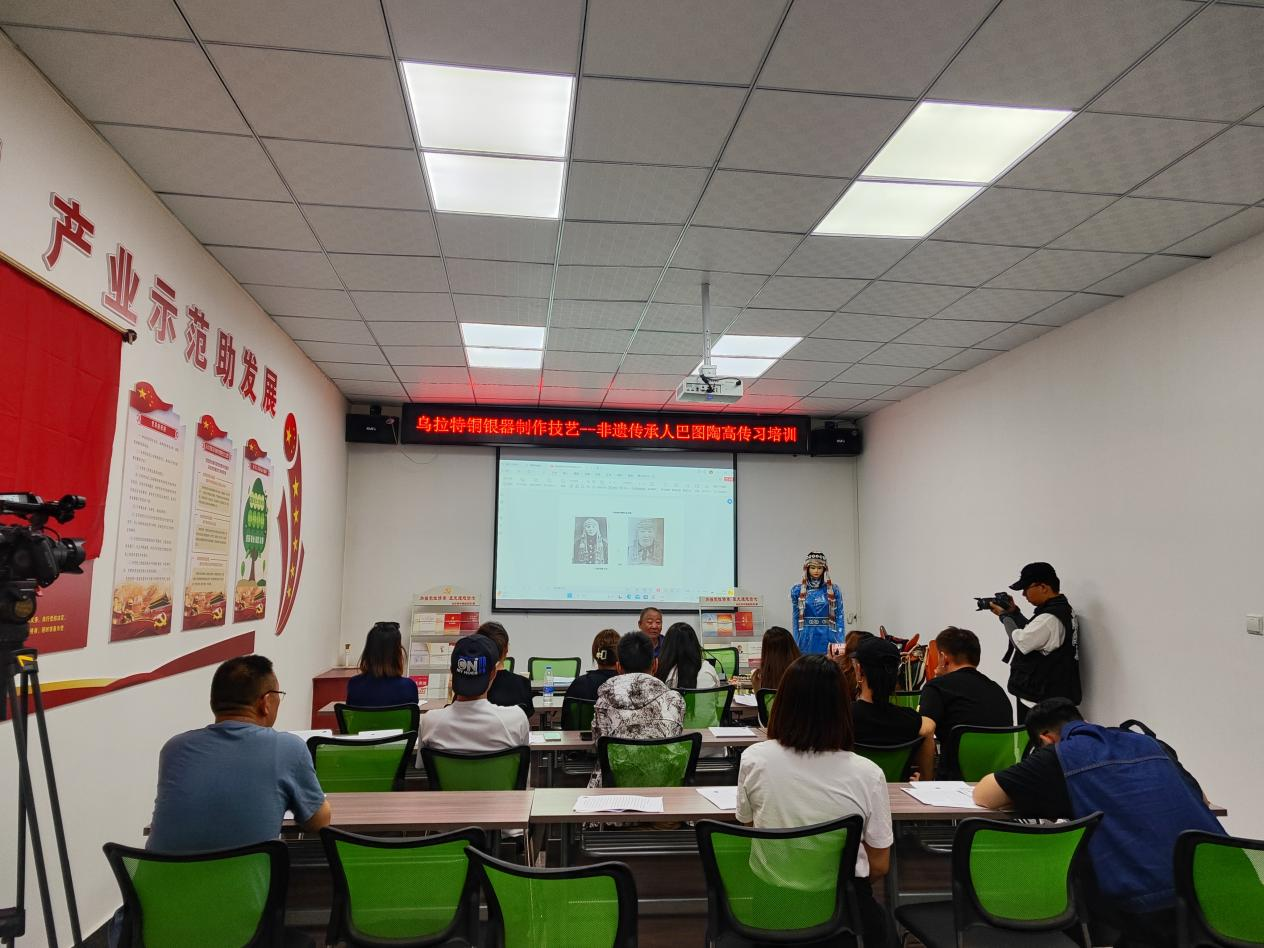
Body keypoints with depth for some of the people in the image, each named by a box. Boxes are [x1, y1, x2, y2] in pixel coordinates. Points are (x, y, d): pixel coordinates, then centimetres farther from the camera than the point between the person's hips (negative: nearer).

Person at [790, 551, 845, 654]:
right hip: (807, 638, 0)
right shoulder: (797, 590, 3)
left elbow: (839, 618, 2)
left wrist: (840, 643, -5)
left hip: (828, 639, 0)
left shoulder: (834, 590, 3)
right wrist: (796, 643, 2)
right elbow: (795, 619, 7)